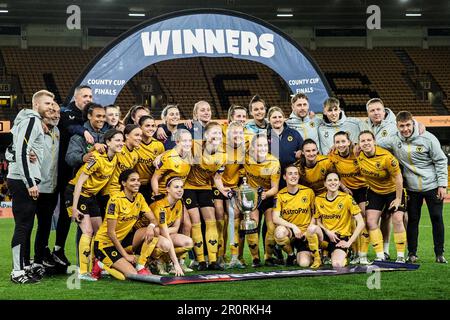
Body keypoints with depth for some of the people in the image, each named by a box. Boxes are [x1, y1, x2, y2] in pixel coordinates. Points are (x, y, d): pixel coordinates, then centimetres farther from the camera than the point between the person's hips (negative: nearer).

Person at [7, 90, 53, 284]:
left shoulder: (33, 121, 19)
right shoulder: (31, 120, -11)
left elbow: (14, 150, 22)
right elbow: (22, 153, -19)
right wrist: (30, 183, -19)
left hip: (25, 181, 10)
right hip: (23, 181, -10)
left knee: (26, 226, 13)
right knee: (23, 226, -7)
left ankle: (25, 266, 18)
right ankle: (17, 272, -5)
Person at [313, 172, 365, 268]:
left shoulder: (347, 198, -7)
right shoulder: (319, 199, 3)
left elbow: (361, 223, -8)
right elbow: (318, 221, 11)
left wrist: (349, 242, -12)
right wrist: (328, 232, -10)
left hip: (341, 237, -3)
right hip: (325, 235, 3)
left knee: (337, 264, -29)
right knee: (312, 228, -31)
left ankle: (344, 253, 9)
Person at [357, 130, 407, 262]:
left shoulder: (386, 157, -29)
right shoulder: (357, 156, -17)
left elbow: (398, 177, -20)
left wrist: (398, 199, -16)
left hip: (393, 190, -4)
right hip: (374, 191, 4)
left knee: (397, 220, -11)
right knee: (371, 220, -8)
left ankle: (401, 256, 1)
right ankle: (380, 256, -1)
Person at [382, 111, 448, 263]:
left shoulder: (427, 138, -12)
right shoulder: (394, 141, -6)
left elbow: (441, 161, -7)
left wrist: (442, 184, -9)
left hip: (432, 186, -2)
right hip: (412, 188, 2)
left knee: (437, 219, 2)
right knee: (412, 220, 6)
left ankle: (439, 253, 12)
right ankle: (412, 253, 16)